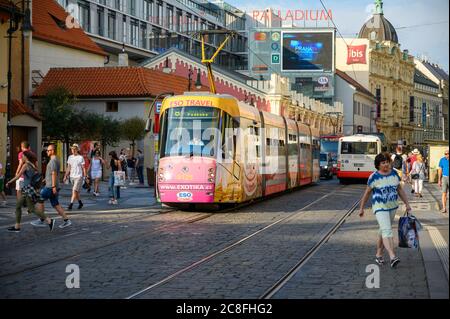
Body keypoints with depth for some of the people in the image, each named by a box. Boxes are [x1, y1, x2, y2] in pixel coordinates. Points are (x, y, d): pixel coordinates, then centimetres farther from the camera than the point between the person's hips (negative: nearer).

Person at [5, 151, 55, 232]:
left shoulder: (25, 165, -11)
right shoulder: (33, 166, 12)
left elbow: (18, 176, -11)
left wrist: (9, 182, -3)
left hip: (28, 189, -9)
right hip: (26, 190, 9)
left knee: (31, 208, -6)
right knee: (18, 206, 12)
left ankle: (49, 220, -9)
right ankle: (17, 226, 14)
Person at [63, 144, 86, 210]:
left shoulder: (81, 158, -6)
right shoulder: (70, 157, 8)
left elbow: (83, 168, -4)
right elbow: (68, 168, 13)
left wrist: (85, 177, -7)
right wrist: (65, 176, 7)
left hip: (79, 176, -6)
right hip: (72, 176, 6)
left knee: (74, 191, -13)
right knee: (76, 191, 13)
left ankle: (71, 205, -15)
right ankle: (80, 203, 30)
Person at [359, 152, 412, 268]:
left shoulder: (394, 173, 1)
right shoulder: (374, 177, -12)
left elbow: (400, 189, 10)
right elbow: (367, 193, -3)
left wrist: (407, 204, 6)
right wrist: (361, 208, 3)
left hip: (392, 207, 5)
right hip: (380, 207, -5)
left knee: (383, 230, 15)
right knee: (387, 230, -19)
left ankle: (378, 254, 29)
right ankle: (392, 257, -31)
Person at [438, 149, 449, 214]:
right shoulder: (442, 160, 2)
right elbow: (440, 170, 5)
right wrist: (439, 180, 1)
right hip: (444, 178, 1)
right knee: (444, 193, -3)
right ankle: (444, 208, -1)